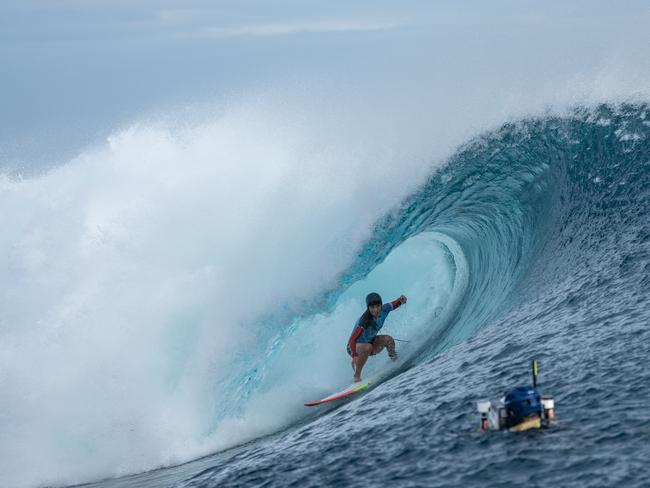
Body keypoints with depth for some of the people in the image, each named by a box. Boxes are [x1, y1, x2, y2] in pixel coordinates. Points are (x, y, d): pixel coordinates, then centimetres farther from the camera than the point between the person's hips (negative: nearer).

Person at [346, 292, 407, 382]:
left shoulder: (384, 310, -18)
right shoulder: (364, 321, -36)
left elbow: (393, 305, 4)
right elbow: (352, 340, -40)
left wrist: (400, 300, -19)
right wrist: (354, 357, -53)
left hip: (370, 342, 6)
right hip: (355, 347, -6)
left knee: (388, 340, -19)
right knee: (368, 347, -37)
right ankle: (357, 376, -24)